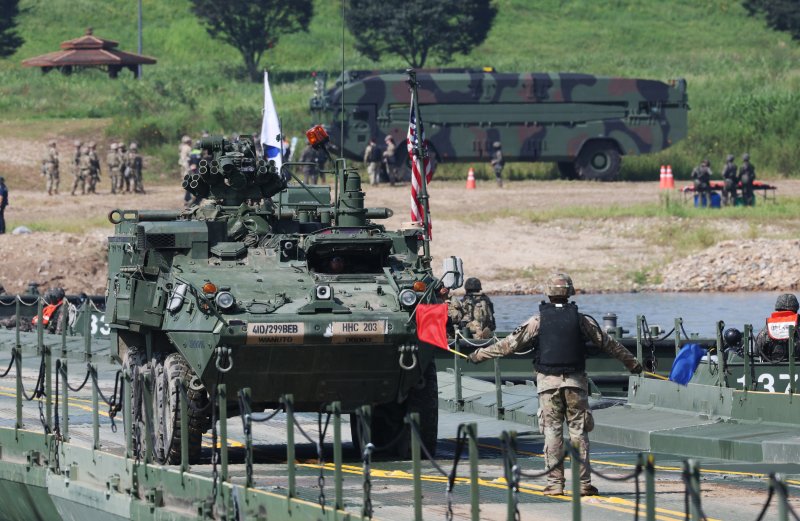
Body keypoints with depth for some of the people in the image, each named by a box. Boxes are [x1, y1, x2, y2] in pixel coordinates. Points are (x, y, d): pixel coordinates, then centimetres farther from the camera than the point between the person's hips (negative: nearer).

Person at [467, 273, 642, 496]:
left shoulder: (538, 321, -2)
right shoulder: (581, 320, 2)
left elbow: (510, 344, 0)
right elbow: (608, 343, 11)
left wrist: (480, 354, 12)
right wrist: (632, 363, 24)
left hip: (548, 383, -1)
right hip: (575, 381, 1)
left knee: (552, 432, 3)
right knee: (579, 432, 3)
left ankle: (555, 483, 0)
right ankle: (583, 483, 1)